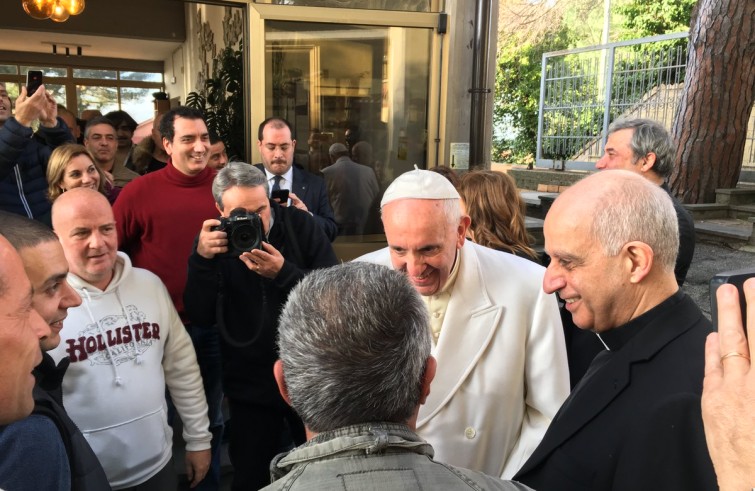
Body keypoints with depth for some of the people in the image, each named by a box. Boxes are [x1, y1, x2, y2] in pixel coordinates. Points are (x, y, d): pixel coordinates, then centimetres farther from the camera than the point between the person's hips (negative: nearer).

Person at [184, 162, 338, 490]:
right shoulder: (213, 241, -6)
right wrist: (202, 260, -27)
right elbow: (201, 318, -13)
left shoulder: (300, 225, -11)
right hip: (250, 385, 1)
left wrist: (284, 273, -30)